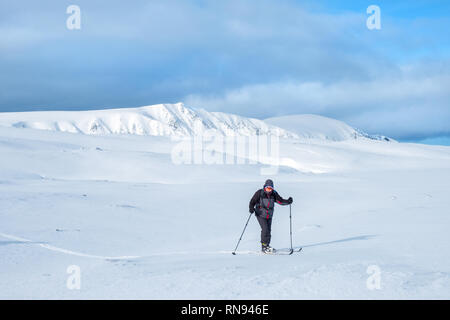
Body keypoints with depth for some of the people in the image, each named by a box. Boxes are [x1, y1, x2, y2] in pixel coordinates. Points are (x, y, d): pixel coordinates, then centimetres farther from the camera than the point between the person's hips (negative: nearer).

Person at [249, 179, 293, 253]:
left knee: (268, 230, 7)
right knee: (265, 229, -16)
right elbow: (253, 201, -10)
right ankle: (264, 246, -7)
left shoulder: (274, 194, -3)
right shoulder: (259, 193, -13)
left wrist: (287, 201, -19)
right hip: (260, 215, -4)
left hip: (269, 216, 4)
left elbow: (280, 201, -2)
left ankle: (267, 245, 22)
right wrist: (251, 208, -27)